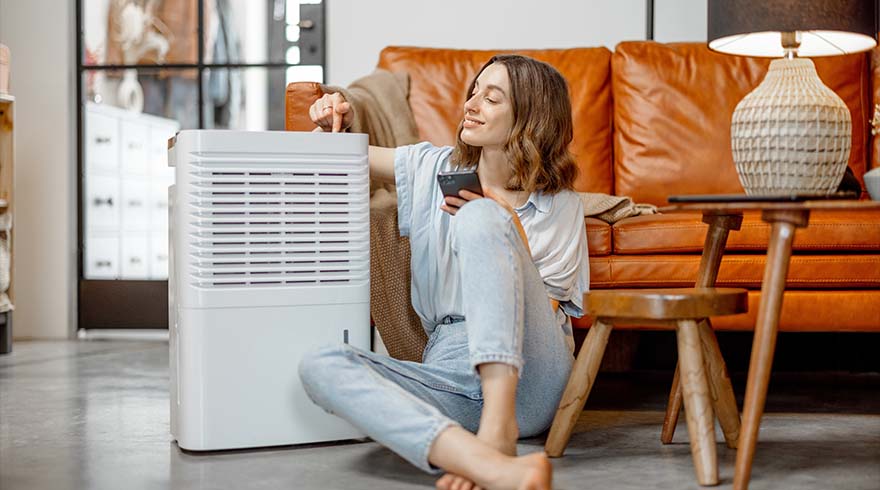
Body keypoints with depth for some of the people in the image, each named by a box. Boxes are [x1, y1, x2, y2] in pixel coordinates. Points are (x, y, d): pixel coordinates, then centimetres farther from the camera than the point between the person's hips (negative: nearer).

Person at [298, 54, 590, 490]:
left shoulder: (560, 207, 10)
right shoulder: (434, 168, 19)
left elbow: (545, 306, 3)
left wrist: (490, 223, -3)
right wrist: (334, 125, 8)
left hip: (528, 378, -3)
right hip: (451, 377, 3)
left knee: (480, 216, -26)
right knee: (320, 366, -28)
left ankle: (499, 426, -41)